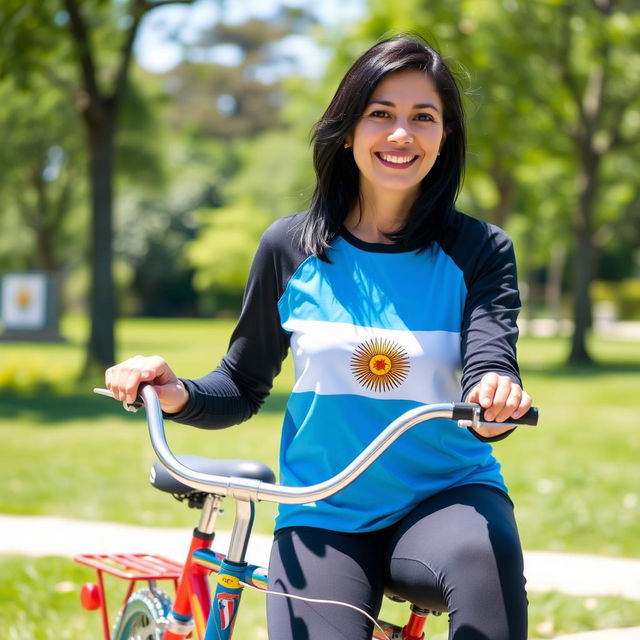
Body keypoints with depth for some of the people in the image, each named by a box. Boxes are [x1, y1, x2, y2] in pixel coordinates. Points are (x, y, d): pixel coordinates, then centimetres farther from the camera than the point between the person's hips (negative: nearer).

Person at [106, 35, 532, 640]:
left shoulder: (479, 250, -2)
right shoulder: (290, 248, 1)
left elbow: (490, 364, -15)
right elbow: (243, 387, 9)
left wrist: (495, 403, -38)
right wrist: (179, 395, -12)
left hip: (447, 494, -1)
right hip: (323, 515, 1)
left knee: (485, 554, -35)